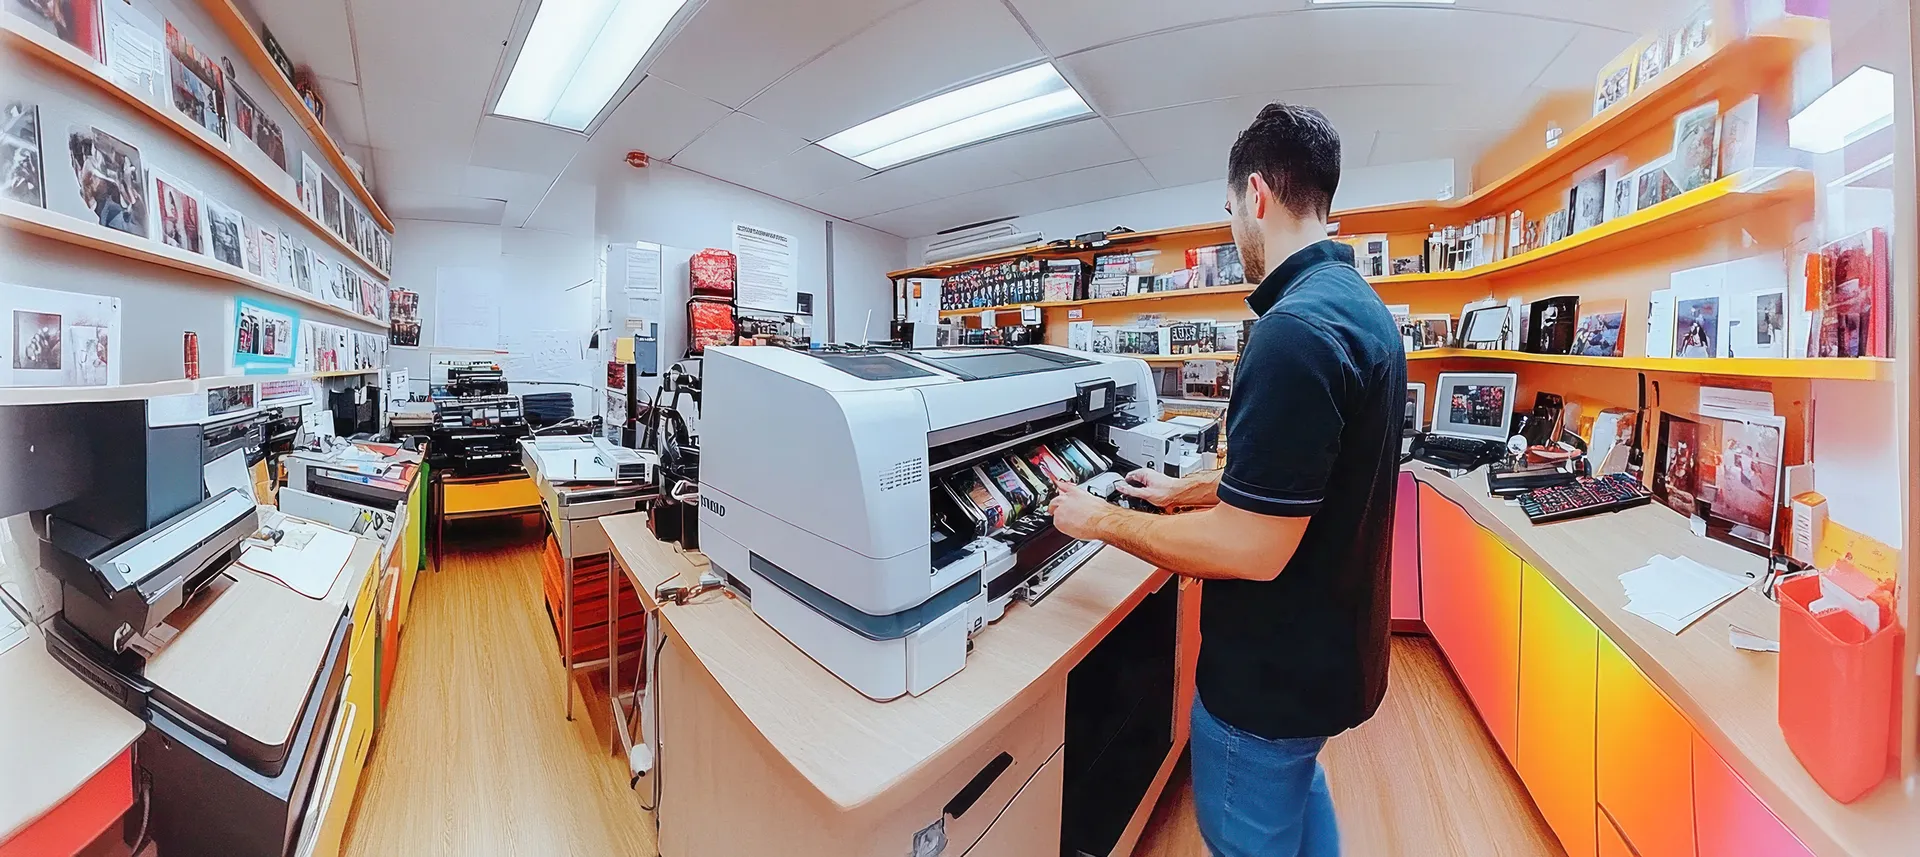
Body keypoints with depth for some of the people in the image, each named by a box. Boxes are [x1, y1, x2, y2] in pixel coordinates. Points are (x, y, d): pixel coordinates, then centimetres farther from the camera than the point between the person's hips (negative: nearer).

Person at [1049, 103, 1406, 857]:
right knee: (1296, 786, 32)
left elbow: (1251, 549, -30)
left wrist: (1102, 520, -17)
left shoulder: (1295, 329, -30)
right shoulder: (1358, 304, 3)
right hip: (1328, 640, 9)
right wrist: (1181, 491, 17)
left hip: (1276, 667, -9)